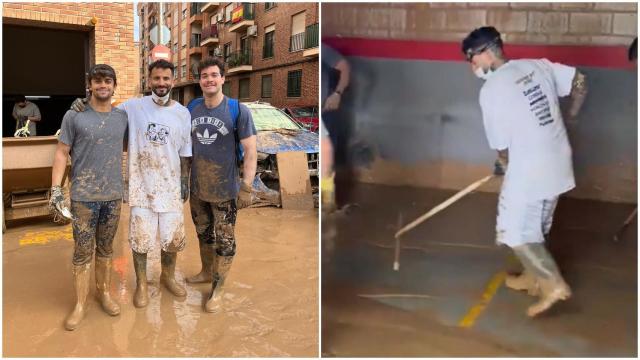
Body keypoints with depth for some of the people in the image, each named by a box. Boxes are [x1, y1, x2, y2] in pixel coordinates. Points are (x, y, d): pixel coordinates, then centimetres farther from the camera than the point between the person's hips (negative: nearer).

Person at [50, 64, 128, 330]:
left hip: (113, 195, 3)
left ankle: (104, 293, 31)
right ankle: (80, 305, 16)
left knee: (105, 249, 15)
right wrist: (55, 188, -9)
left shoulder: (123, 117, 5)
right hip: (83, 196, -3)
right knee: (82, 253, 4)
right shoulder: (74, 116, -3)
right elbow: (62, 153, -2)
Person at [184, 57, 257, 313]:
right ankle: (206, 272, 44)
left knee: (224, 241, 5)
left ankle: (218, 289, 22)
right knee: (203, 233, 21)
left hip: (225, 190, -4)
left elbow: (250, 150, -12)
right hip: (197, 188, 5)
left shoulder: (238, 111, -13)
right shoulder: (191, 108, 1)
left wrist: (247, 187, -17)